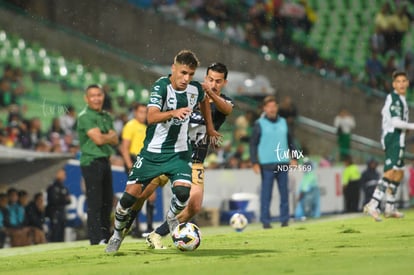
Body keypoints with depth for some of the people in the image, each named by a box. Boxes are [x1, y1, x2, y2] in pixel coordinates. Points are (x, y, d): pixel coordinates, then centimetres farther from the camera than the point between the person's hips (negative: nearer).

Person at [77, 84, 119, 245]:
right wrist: (110, 136, 2)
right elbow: (98, 139, -16)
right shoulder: (85, 116, -8)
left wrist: (105, 136, -8)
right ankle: (97, 240, -8)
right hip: (91, 162, -8)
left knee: (107, 201, 11)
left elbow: (115, 140, 10)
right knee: (95, 203, -8)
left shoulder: (106, 116, 16)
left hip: (105, 161, 8)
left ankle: (106, 236, 20)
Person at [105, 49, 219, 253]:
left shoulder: (195, 89, -3)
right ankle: (117, 234, 22)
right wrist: (173, 113, -51)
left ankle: (172, 217, 15)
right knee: (130, 196, -5)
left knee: (183, 191, -20)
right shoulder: (161, 86, -19)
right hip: (153, 151, -3)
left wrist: (209, 128, 26)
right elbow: (151, 117, -34)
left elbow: (204, 101, 24)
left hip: (179, 152, 3)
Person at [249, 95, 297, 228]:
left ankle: (285, 220, 10)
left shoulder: (283, 122, 13)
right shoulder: (259, 124, 1)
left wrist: (293, 158, 10)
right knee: (266, 194, -4)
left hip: (283, 163, 4)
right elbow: (253, 144, 0)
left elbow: (290, 141, 19)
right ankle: (265, 221, 0)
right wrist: (255, 163, -7)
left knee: (284, 193, 4)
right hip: (267, 164, -4)